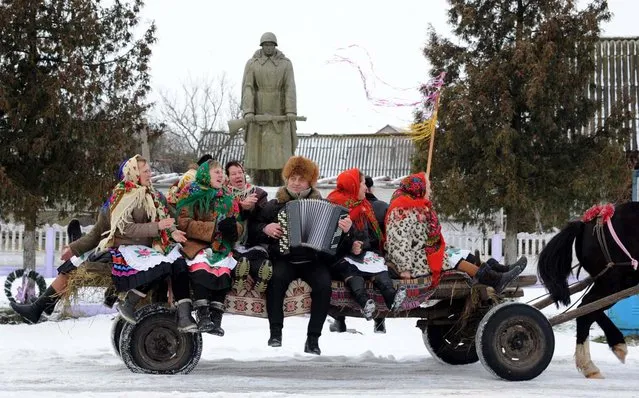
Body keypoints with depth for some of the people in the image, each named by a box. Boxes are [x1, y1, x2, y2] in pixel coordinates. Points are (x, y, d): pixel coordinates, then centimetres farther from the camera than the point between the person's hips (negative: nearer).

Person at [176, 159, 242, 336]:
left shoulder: (227, 198, 18)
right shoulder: (191, 194, 6)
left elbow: (238, 226, 17)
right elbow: (184, 223, -7)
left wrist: (233, 228, -9)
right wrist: (215, 227, -16)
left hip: (220, 247, 3)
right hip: (195, 244, -3)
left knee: (223, 268, -26)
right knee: (200, 267, -32)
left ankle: (216, 318, -24)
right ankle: (203, 316, -31)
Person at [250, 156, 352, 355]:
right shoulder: (275, 205, 13)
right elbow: (252, 230, 16)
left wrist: (346, 227, -12)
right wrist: (265, 229, -5)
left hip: (313, 260, 0)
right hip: (284, 258, 0)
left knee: (324, 284, -29)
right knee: (277, 277, -33)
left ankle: (313, 338, -20)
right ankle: (275, 332, -22)